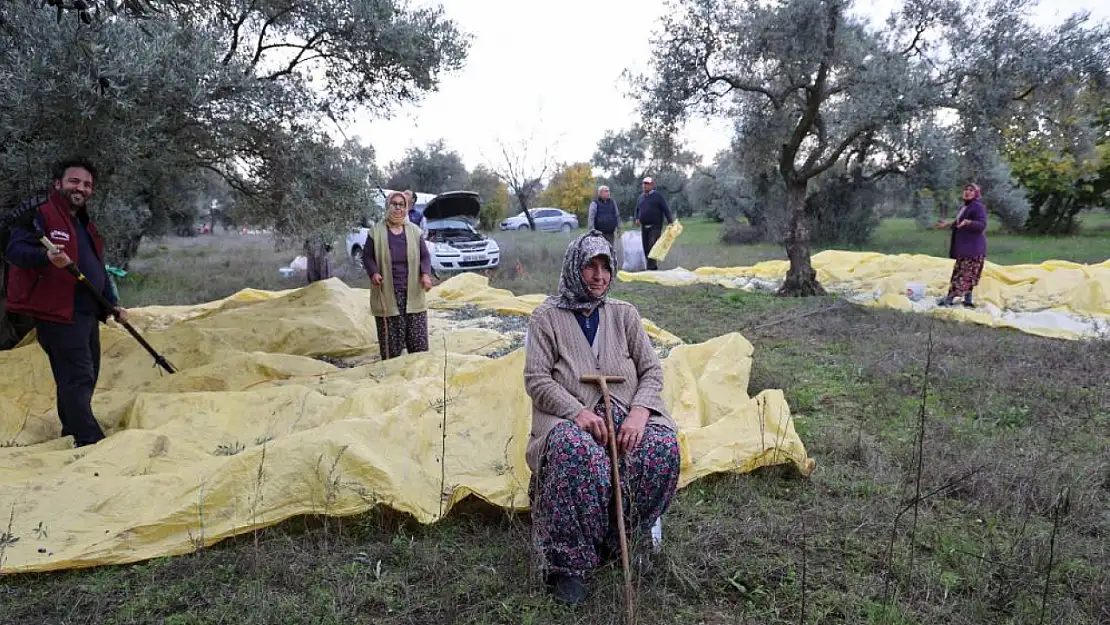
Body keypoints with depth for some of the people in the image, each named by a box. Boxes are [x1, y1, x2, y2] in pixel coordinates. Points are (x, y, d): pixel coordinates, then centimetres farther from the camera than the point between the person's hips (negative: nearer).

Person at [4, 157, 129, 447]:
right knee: (78, 376, -11)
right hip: (58, 314, -9)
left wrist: (112, 304, 16)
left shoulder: (87, 226, 20)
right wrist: (47, 257, -38)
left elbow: (99, 270, 24)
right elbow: (15, 249, -19)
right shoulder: (40, 215, -7)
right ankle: (90, 440, -9)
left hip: (87, 314, 9)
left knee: (86, 376, 16)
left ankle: (72, 431, 30)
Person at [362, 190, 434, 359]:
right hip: (387, 295, -2)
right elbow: (367, 256, 6)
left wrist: (426, 273, -11)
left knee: (419, 340, 1)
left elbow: (424, 256, 9)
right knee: (390, 341, -2)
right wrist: (373, 272, -14)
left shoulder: (415, 231, 7)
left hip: (412, 294, 2)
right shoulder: (376, 231, 2)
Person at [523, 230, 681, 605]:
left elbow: (651, 369, 7)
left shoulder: (624, 314, 13)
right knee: (575, 452, -38)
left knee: (664, 445, -28)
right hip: (570, 418, -3)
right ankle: (569, 563, -21)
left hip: (625, 415, 3)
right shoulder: (547, 317, 3)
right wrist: (577, 411, -21)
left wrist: (639, 412, -14)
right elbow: (536, 379, -5)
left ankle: (628, 541, -3)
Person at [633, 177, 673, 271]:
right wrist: (637, 218, 5)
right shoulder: (641, 197, 14)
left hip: (655, 226, -6)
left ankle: (651, 267, -12)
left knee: (652, 246, -14)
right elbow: (637, 209, 24)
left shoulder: (657, 196, -2)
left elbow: (665, 209, -5)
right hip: (644, 227, 6)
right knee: (646, 248, 6)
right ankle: (653, 266, 19)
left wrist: (670, 221, -11)